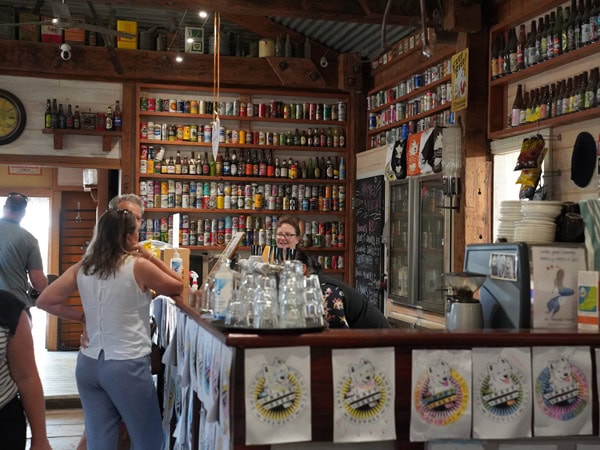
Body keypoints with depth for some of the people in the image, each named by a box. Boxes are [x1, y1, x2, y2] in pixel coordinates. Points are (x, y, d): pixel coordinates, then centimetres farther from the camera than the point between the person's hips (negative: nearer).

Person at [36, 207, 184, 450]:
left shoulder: (83, 268, 3)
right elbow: (178, 287, 2)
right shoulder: (138, 266, -11)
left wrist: (83, 316, 9)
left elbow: (45, 301, 6)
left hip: (89, 364, 5)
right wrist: (150, 257, 4)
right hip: (127, 366, -5)